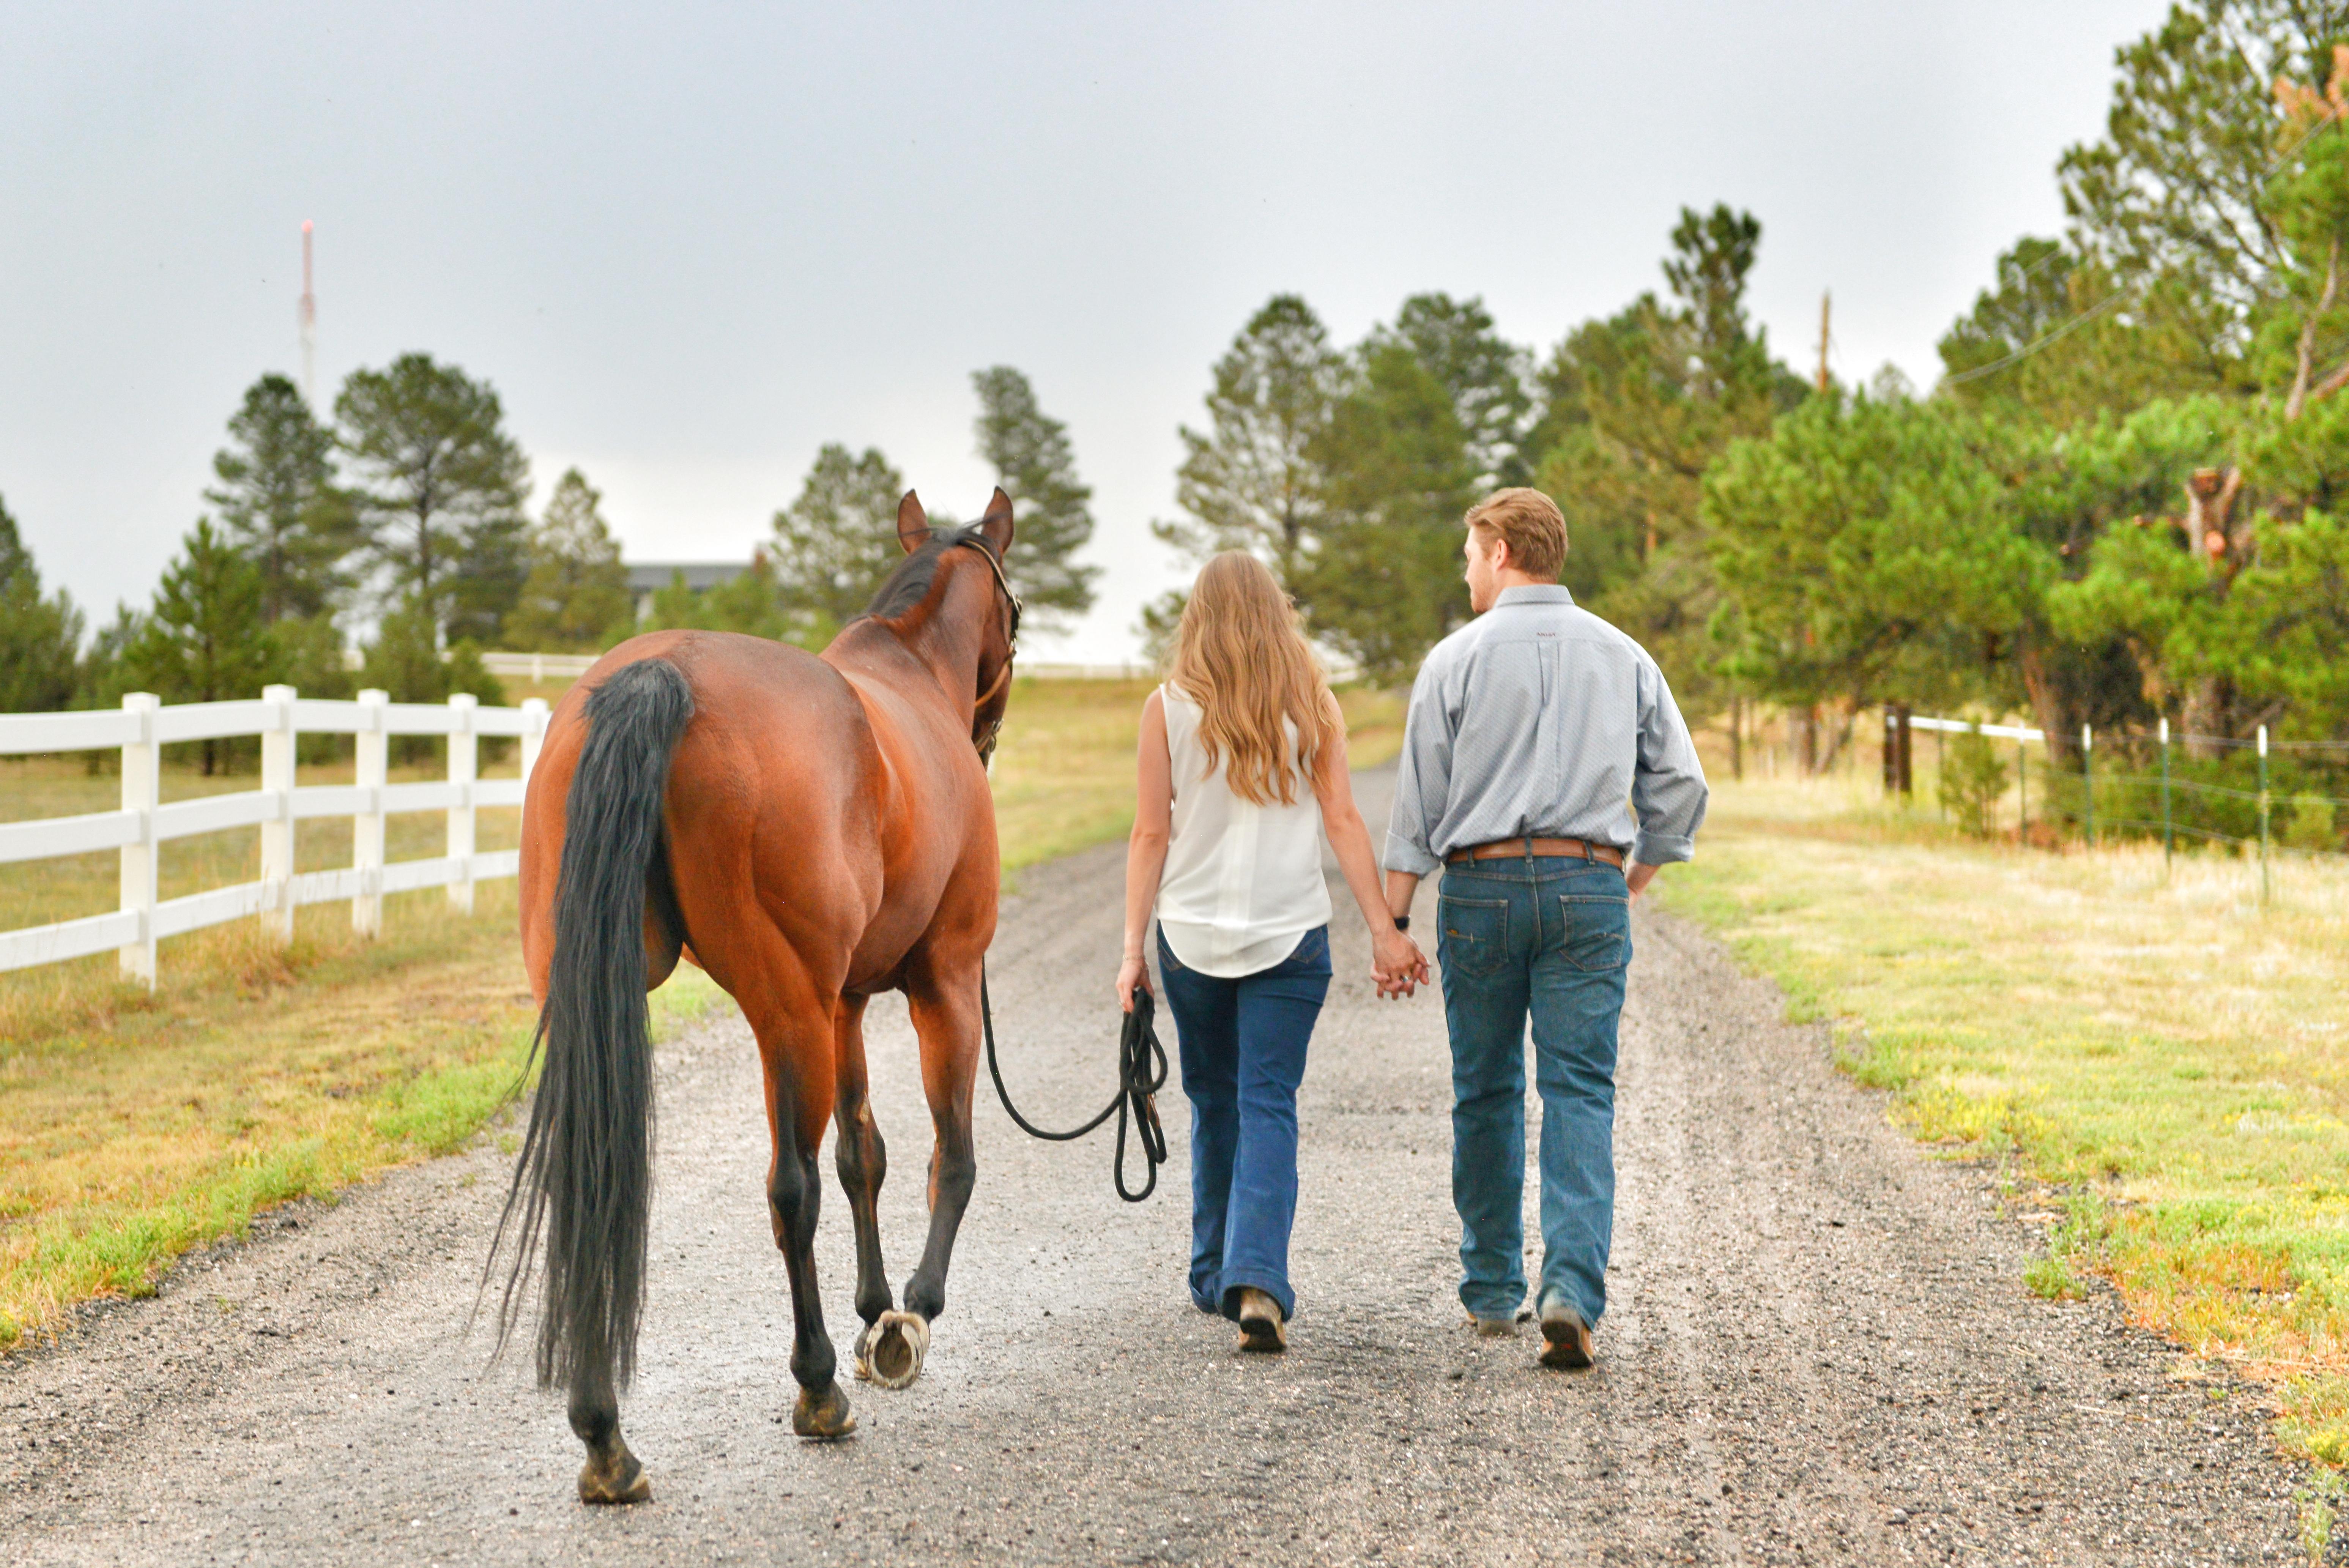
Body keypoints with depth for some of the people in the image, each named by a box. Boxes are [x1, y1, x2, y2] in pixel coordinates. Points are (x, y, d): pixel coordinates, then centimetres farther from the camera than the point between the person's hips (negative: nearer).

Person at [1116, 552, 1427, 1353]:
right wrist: (1385, 930, -1)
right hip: (1291, 934, 0)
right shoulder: (1312, 704, 1)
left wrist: (1132, 948, -1)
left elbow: (1152, 834, -4)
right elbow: (1343, 821, -3)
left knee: (1213, 1103, 15)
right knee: (1269, 1105, -2)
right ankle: (1258, 1279, -18)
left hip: (1192, 934, 0)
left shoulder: (1170, 707, -2)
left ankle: (1215, 1276, 23)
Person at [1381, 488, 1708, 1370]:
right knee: (1580, 1092, -2)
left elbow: (1420, 802, -2)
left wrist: (1392, 922, 3)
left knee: (1486, 1092, 11)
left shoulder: (1459, 658, -1)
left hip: (1482, 884, -1)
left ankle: (1491, 1290, 21)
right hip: (1590, 885, 1)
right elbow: (1680, 785, 8)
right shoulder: (1624, 659, 7)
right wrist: (1634, 880, 21)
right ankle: (1573, 1289, -18)